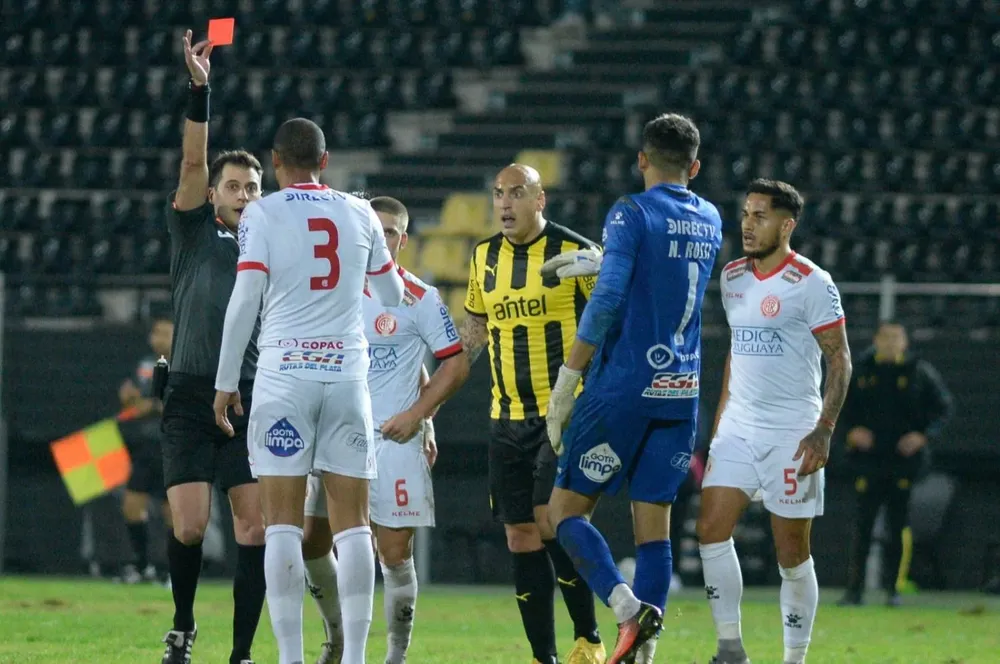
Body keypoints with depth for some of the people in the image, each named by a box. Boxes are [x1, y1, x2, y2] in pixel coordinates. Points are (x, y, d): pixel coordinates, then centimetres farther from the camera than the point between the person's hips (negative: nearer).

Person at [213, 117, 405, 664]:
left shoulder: (262, 214, 0)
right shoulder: (359, 214, 10)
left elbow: (245, 299, -7)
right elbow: (392, 296, 22)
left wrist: (226, 381, 0)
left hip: (284, 374, -3)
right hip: (347, 373, 3)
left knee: (282, 522, -2)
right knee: (352, 522, 4)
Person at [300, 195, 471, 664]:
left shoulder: (420, 300, -3)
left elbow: (455, 365, -1)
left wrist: (417, 415, -10)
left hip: (393, 440, -5)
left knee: (394, 552, -6)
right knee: (312, 542, 2)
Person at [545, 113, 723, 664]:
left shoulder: (632, 214, -9)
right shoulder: (710, 222, 12)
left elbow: (607, 302, -16)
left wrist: (565, 385, -12)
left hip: (622, 388, -6)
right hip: (681, 392, 6)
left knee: (565, 510, 2)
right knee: (654, 527, 6)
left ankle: (629, 608, -20)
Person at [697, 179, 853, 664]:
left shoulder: (812, 284, -9)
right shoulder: (732, 277, 11)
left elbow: (840, 359, -9)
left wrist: (824, 429, -17)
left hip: (792, 435, -6)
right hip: (738, 428, 6)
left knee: (792, 551, -2)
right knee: (711, 529, -8)